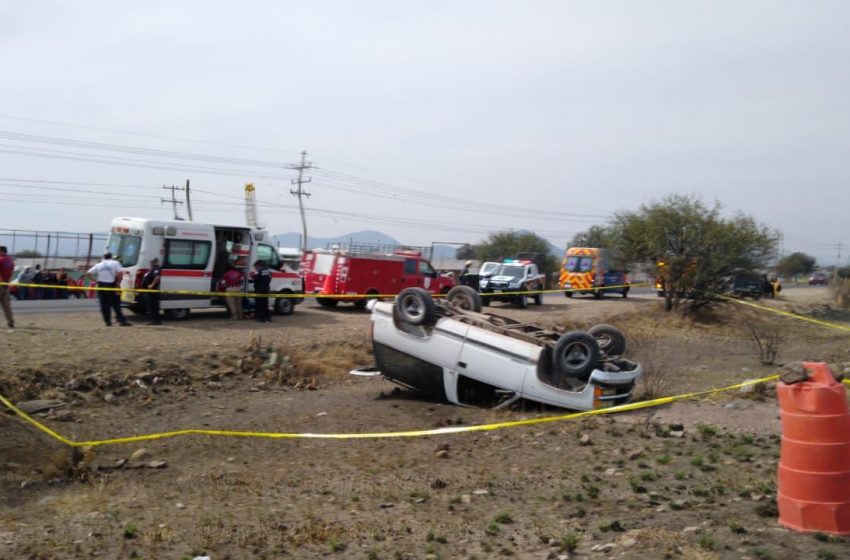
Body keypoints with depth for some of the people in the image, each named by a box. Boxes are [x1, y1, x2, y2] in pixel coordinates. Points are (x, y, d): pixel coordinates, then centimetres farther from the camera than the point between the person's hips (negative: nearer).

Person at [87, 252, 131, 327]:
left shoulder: (98, 265, 9)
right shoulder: (115, 263, -1)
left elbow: (88, 273, 6)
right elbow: (120, 273, -15)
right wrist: (118, 282, -6)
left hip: (101, 286, 2)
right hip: (112, 286, -2)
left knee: (104, 305, 8)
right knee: (116, 305, 0)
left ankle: (108, 321, 6)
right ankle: (121, 321, -6)